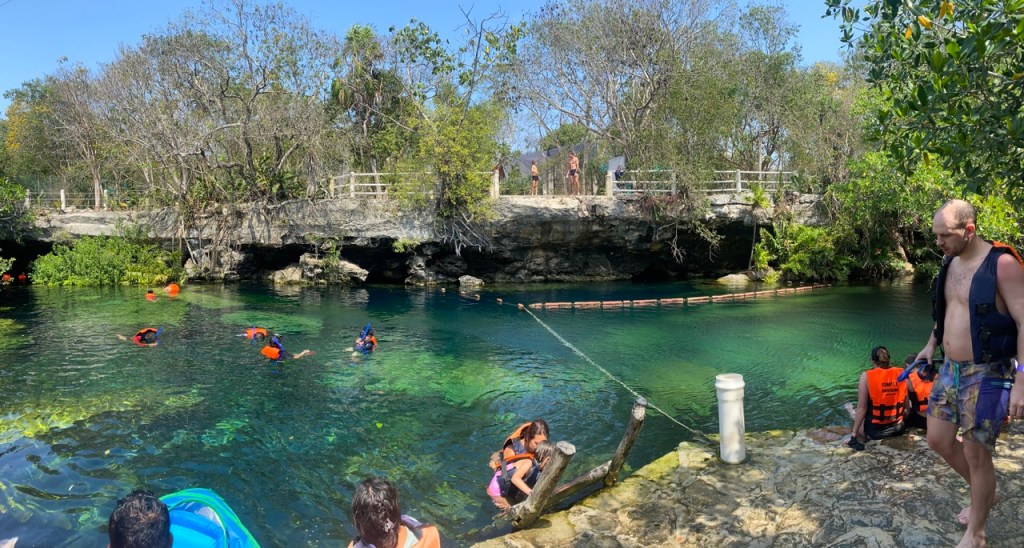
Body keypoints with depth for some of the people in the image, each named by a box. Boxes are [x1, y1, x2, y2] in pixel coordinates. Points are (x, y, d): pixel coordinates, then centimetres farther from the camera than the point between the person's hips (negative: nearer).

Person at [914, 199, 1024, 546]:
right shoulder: (951, 263, 7)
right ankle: (984, 494, 40)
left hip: (986, 374, -7)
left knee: (975, 455, 3)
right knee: (938, 441, 14)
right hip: (950, 370, 7)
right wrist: (931, 345, 19)